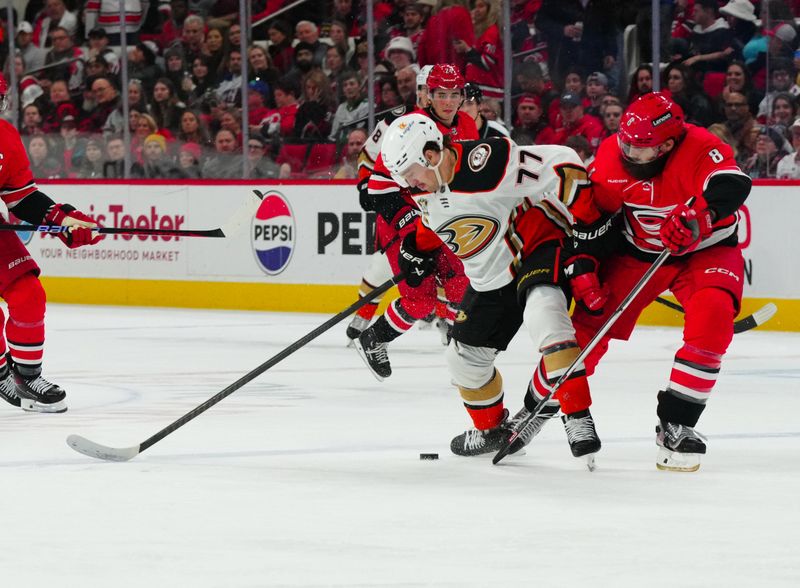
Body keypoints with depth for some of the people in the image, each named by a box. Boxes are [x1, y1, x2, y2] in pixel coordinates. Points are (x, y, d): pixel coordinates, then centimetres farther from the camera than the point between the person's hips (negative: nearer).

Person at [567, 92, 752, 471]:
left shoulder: (700, 148, -29)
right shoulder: (612, 155, -17)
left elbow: (732, 186, -46)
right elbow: (588, 216, -5)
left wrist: (697, 215, -61)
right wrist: (582, 267, -10)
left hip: (704, 250, -3)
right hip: (637, 251, 3)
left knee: (712, 319, -27)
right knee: (590, 318, -5)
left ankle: (675, 425, -15)